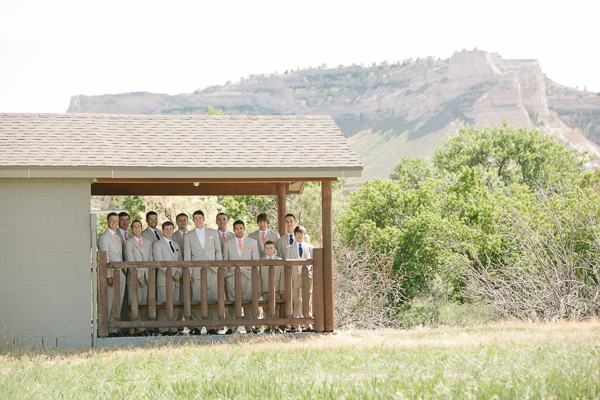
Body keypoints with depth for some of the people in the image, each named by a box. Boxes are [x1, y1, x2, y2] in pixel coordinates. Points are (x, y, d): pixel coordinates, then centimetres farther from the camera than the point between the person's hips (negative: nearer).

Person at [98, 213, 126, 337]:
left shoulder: (117, 237, 21)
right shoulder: (104, 237, -5)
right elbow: (104, 258, -11)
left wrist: (123, 273, 15)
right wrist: (108, 276, -17)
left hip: (119, 273, 8)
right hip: (110, 272, -8)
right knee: (108, 304, -7)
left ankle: (113, 329, 9)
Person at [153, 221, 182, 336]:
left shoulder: (176, 245, 21)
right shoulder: (158, 245, 1)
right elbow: (159, 263, -7)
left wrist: (178, 272, 1)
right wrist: (171, 274, -12)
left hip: (175, 280, 6)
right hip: (164, 280, -6)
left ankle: (173, 329, 3)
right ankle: (163, 329, -9)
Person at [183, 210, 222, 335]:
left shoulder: (213, 233, 14)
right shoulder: (189, 236, 12)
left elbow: (218, 250, 14)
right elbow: (187, 256, 9)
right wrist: (189, 272, -1)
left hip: (212, 269, 0)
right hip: (196, 271, 0)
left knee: (213, 298, -5)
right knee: (196, 299, -6)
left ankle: (212, 327, -3)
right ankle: (196, 326, -3)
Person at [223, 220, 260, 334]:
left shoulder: (252, 242, 12)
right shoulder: (228, 244, 13)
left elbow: (256, 260, 10)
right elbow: (224, 261, 15)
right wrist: (224, 274, 6)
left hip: (248, 276, 0)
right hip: (232, 276, 0)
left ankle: (249, 326, -1)